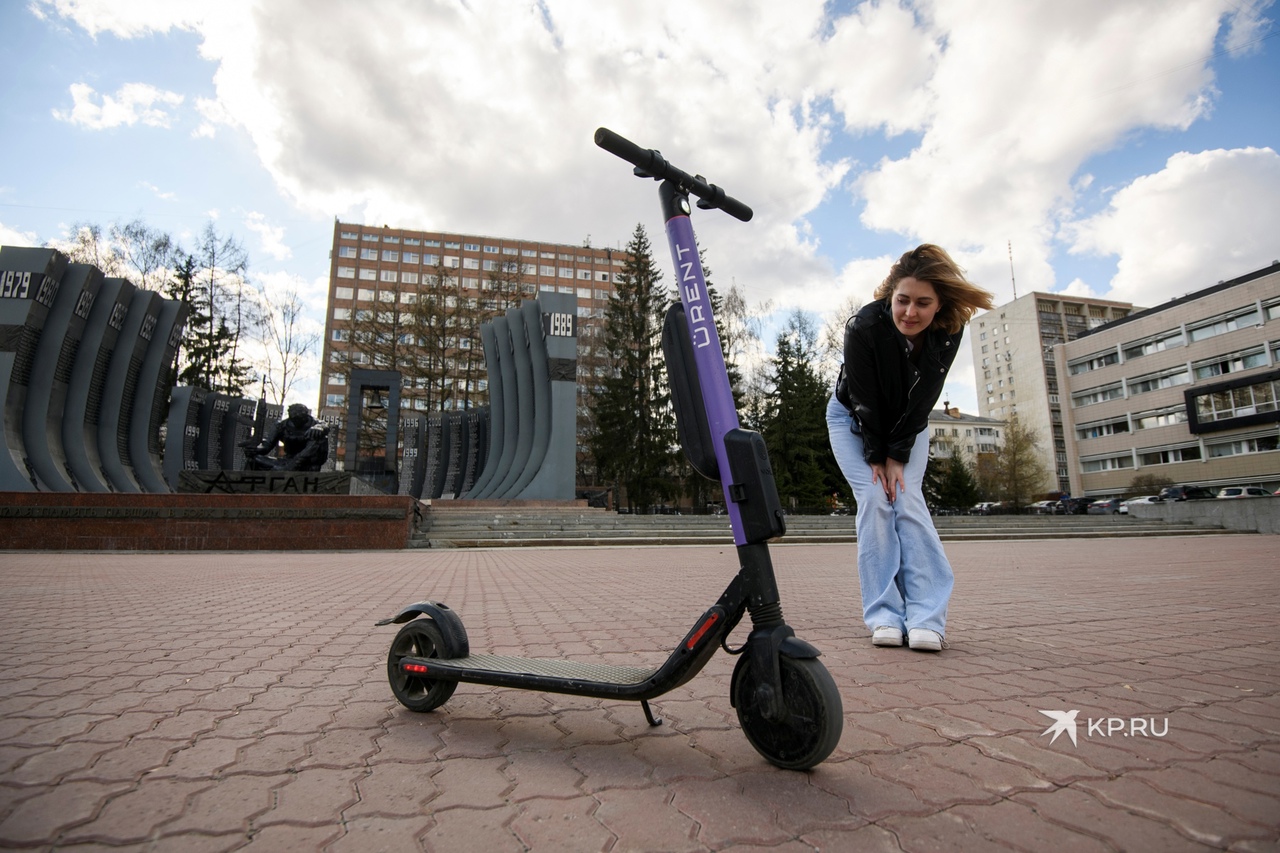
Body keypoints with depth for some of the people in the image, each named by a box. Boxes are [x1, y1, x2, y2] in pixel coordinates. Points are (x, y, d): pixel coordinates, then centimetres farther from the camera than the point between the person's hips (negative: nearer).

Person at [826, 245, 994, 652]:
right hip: (853, 420, -2)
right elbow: (864, 401, -23)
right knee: (875, 500, -16)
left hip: (908, 424, 2)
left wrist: (897, 456, -18)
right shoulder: (863, 326, -31)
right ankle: (885, 616, -12)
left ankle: (927, 617, -13)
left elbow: (922, 401, -18)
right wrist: (876, 457, -16)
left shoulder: (948, 331, -22)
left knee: (908, 498, -13)